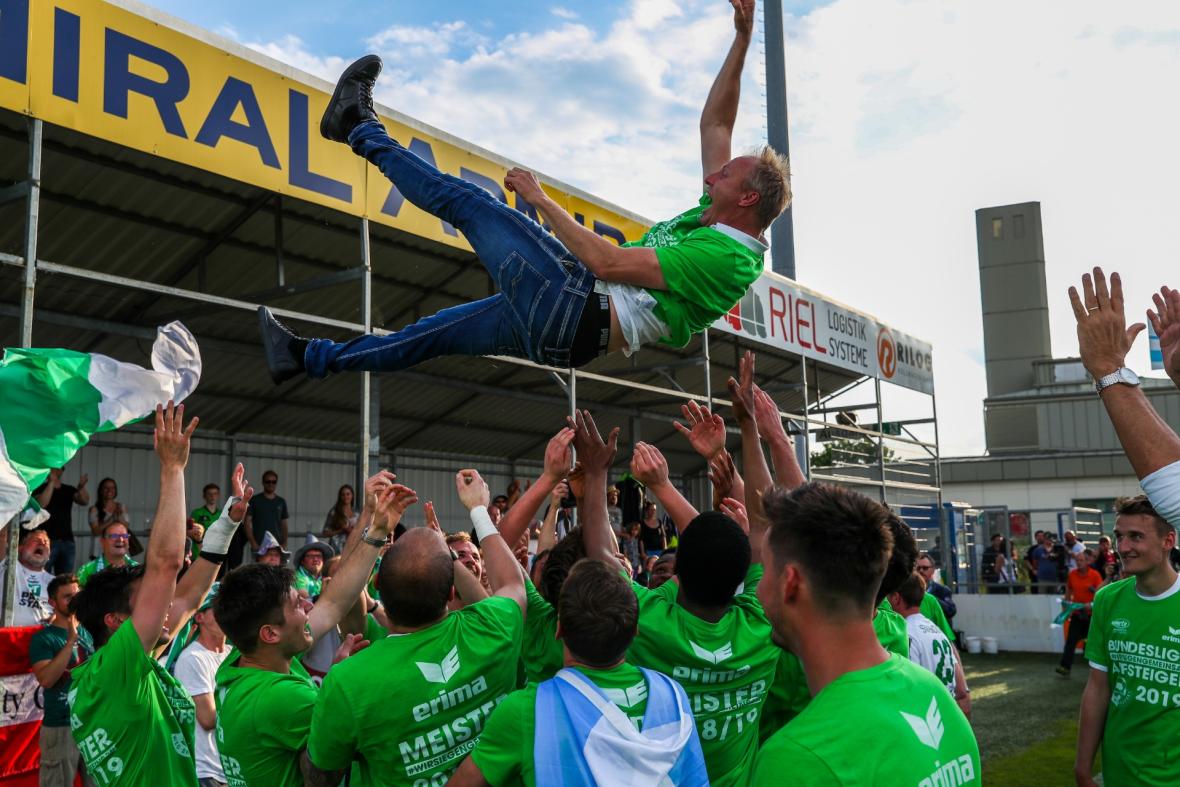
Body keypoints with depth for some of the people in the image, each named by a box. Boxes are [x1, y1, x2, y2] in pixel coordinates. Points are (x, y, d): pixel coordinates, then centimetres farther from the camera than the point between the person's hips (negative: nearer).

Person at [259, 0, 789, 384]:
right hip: (560, 329, 9)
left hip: (575, 307, -9)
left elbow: (607, 262, -24)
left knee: (468, 202, -3)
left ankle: (361, 128, 14)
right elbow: (714, 124, 19)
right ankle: (308, 358, 27)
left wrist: (541, 200, -15)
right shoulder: (714, 219, 11)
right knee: (435, 333, 15)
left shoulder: (728, 256, -18)